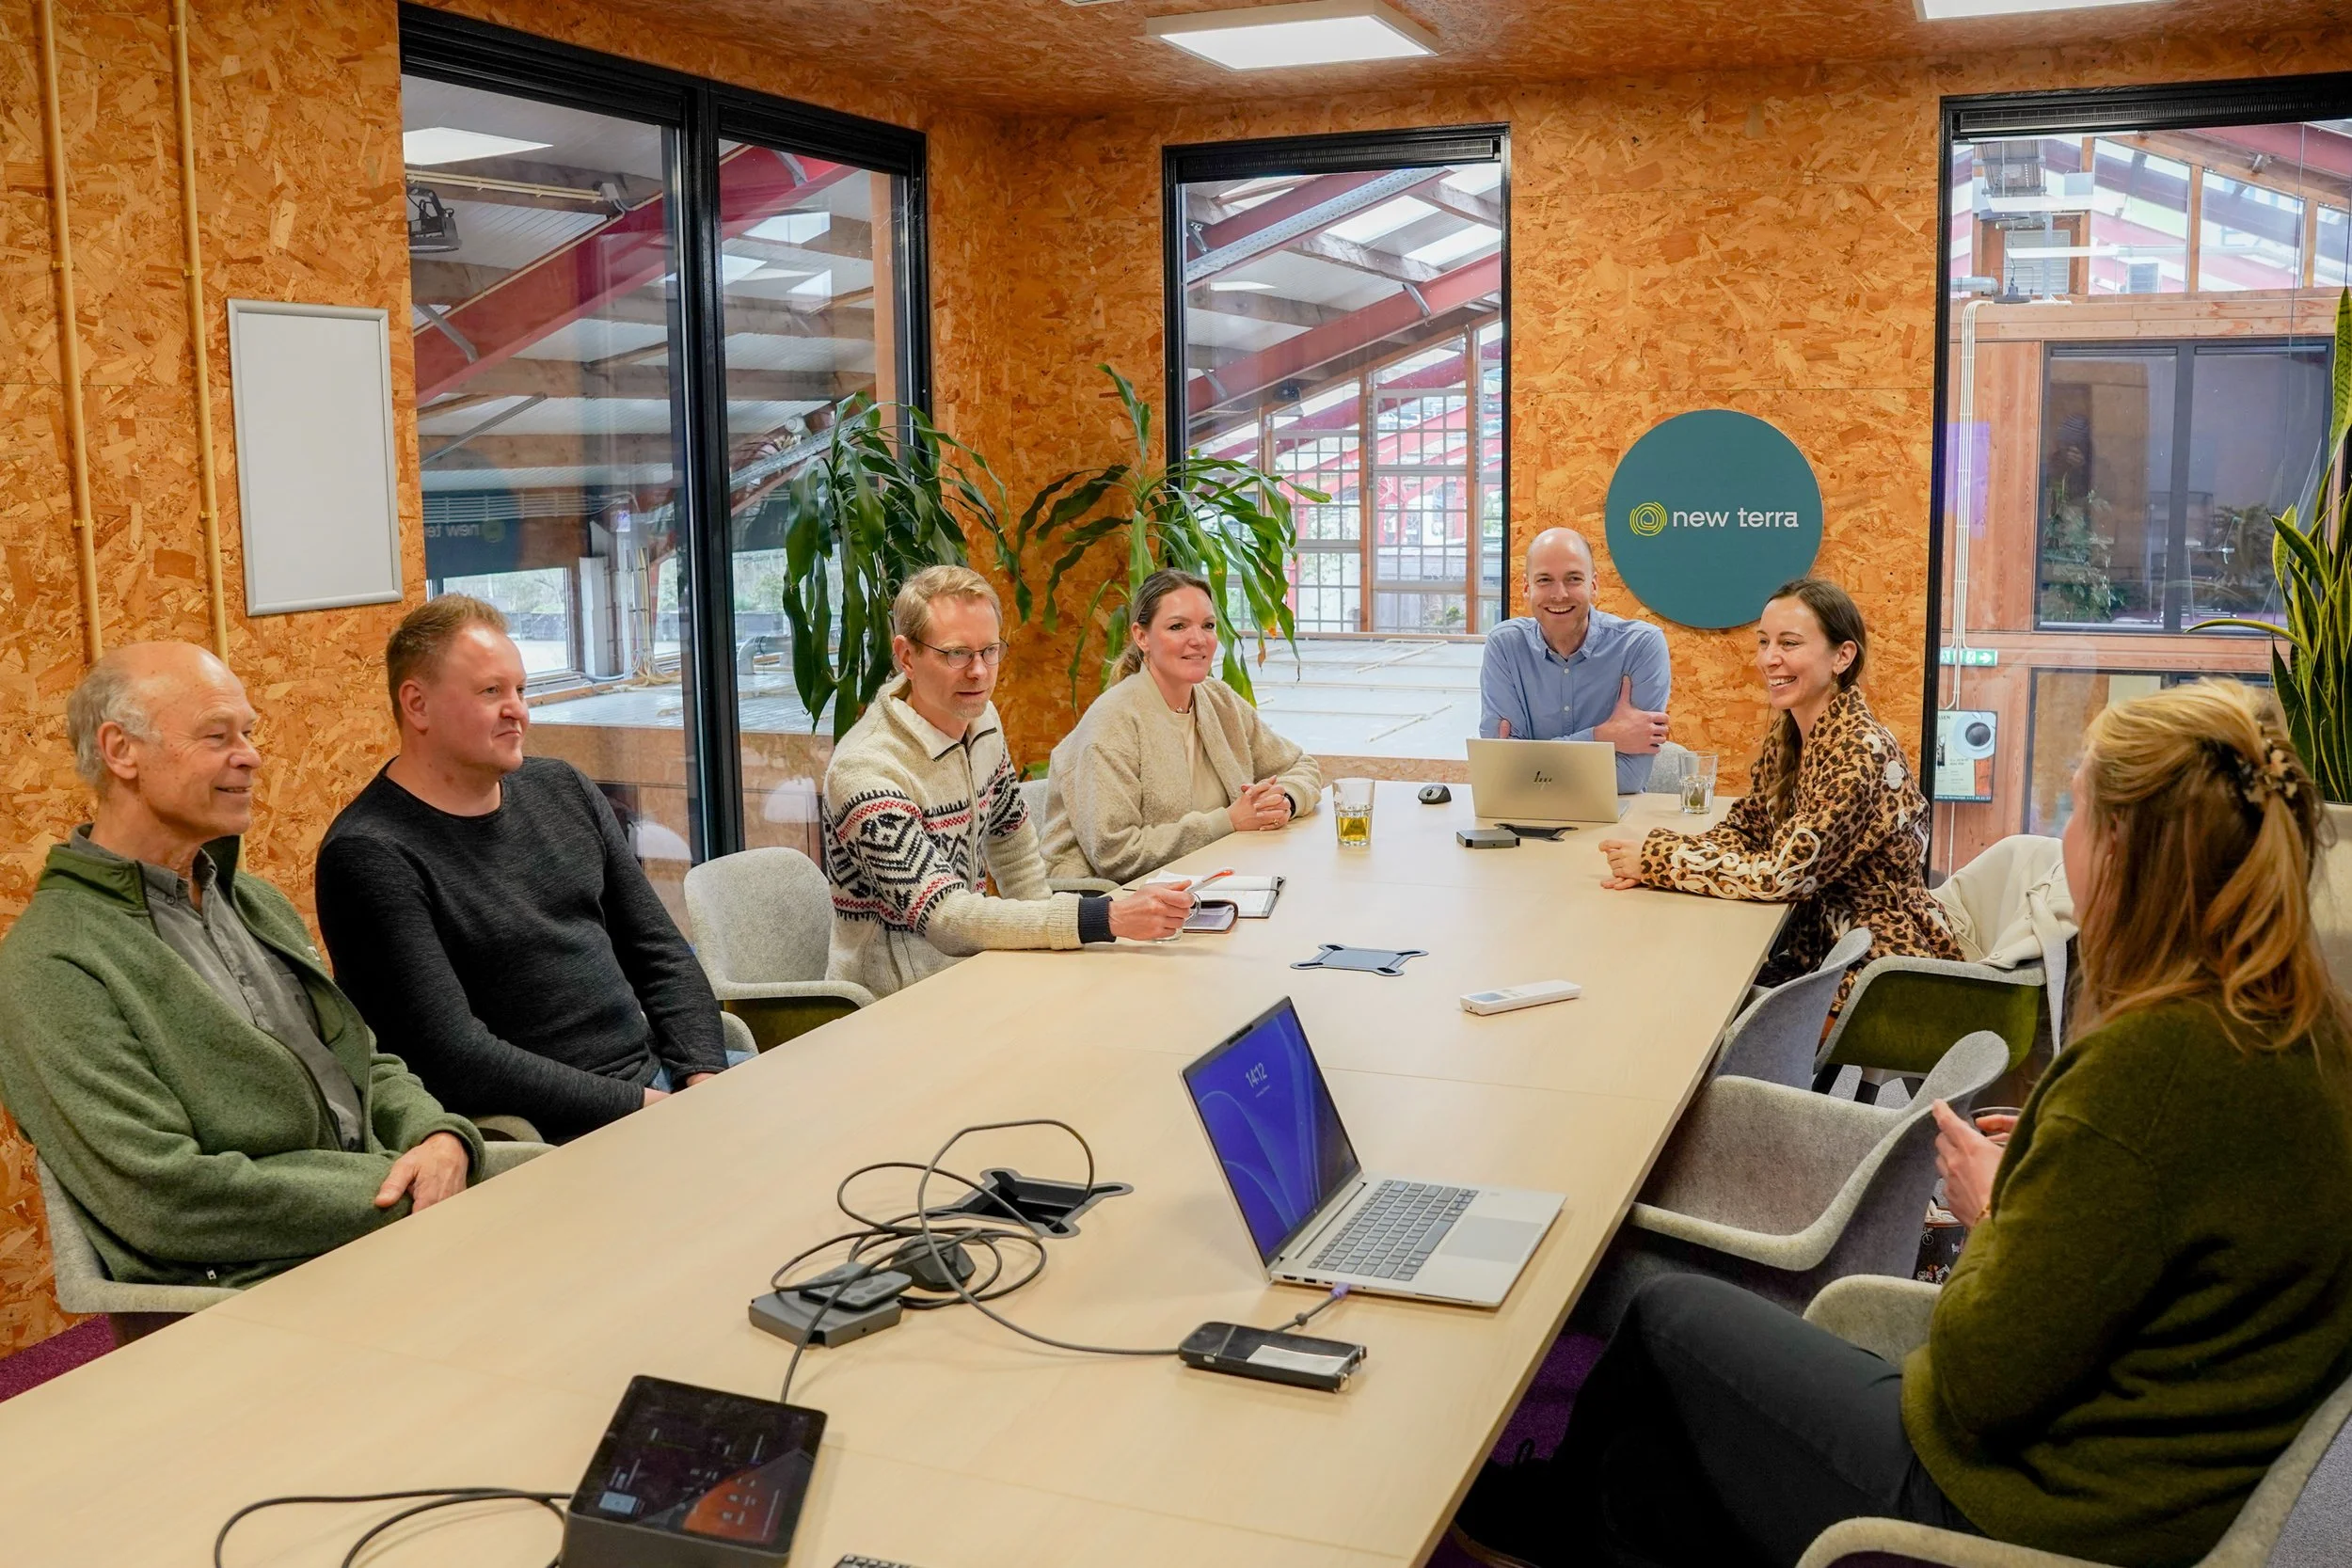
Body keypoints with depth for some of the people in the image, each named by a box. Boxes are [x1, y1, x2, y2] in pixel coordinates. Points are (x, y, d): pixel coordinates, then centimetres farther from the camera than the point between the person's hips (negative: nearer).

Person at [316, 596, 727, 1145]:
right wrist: (636, 1106, -17)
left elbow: (662, 952, 14)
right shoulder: (370, 857, -10)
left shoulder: (563, 789, 13)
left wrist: (704, 1076, -3)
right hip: (549, 1139, -7)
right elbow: (453, 1054, -17)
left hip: (659, 1078, 7)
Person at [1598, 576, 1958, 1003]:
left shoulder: (1861, 754, -23)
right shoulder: (1787, 732, 2)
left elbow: (1783, 874, -24)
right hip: (1820, 944, 7)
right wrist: (1646, 866, -14)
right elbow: (1743, 830, 5)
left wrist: (1657, 859, -18)